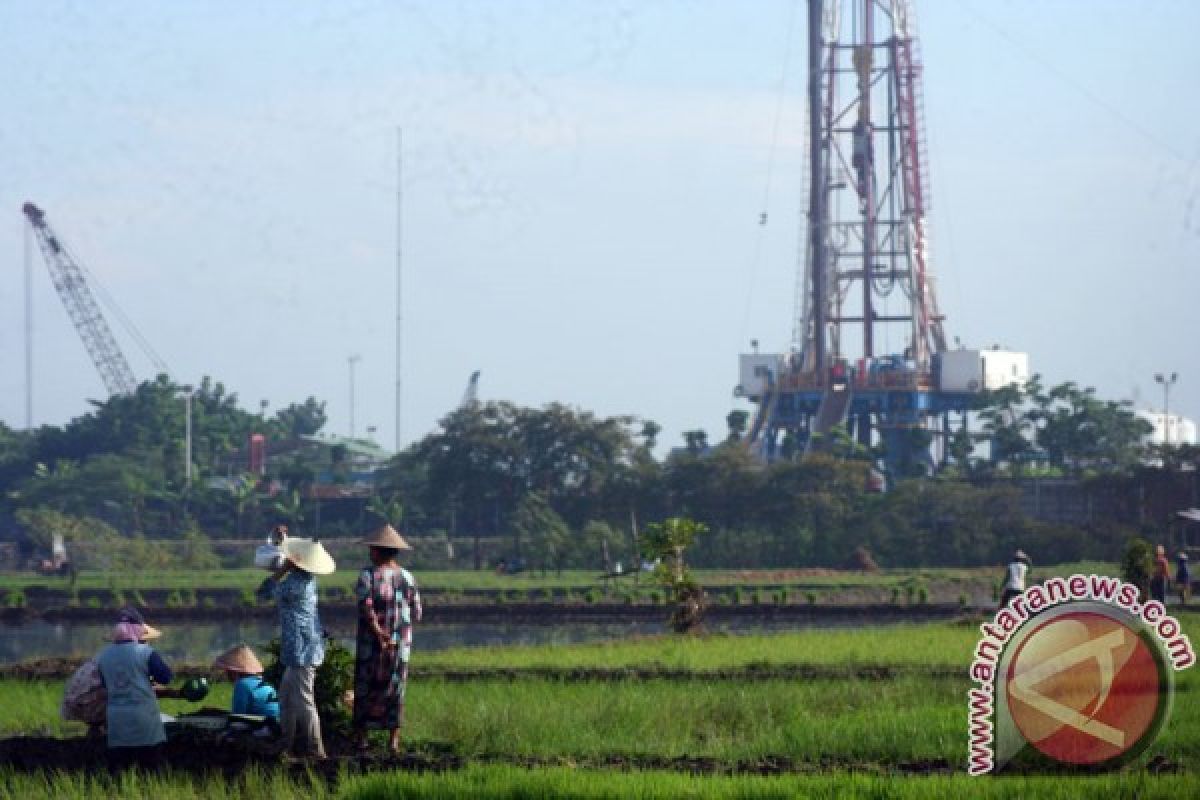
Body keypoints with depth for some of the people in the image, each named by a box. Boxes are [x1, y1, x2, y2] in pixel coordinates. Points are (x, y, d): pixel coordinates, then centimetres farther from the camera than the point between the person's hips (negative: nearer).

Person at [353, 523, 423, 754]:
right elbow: (416, 614, 4)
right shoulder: (407, 577, 3)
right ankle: (393, 740, 4)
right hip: (401, 643, 3)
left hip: (370, 641, -3)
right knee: (395, 690, 8)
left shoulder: (368, 575, -8)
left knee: (365, 688, 8)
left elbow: (366, 607, -21)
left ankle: (361, 737, 9)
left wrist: (380, 634, -21)